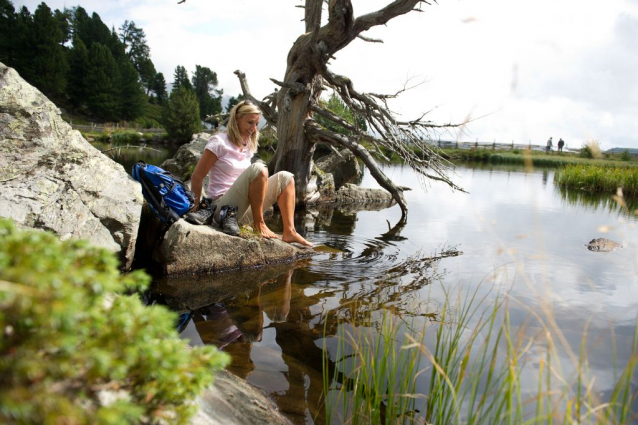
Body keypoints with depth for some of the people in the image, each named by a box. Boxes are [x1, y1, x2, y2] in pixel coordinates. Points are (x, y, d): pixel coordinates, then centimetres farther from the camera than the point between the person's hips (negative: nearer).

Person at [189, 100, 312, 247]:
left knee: (285, 177, -4)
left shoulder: (249, 146, 13)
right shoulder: (219, 142, -9)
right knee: (258, 168, -28)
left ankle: (289, 232, -14)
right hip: (222, 207, -7)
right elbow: (196, 178, -8)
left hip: (243, 209, 7)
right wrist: (198, 209, -5)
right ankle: (259, 225, -20)